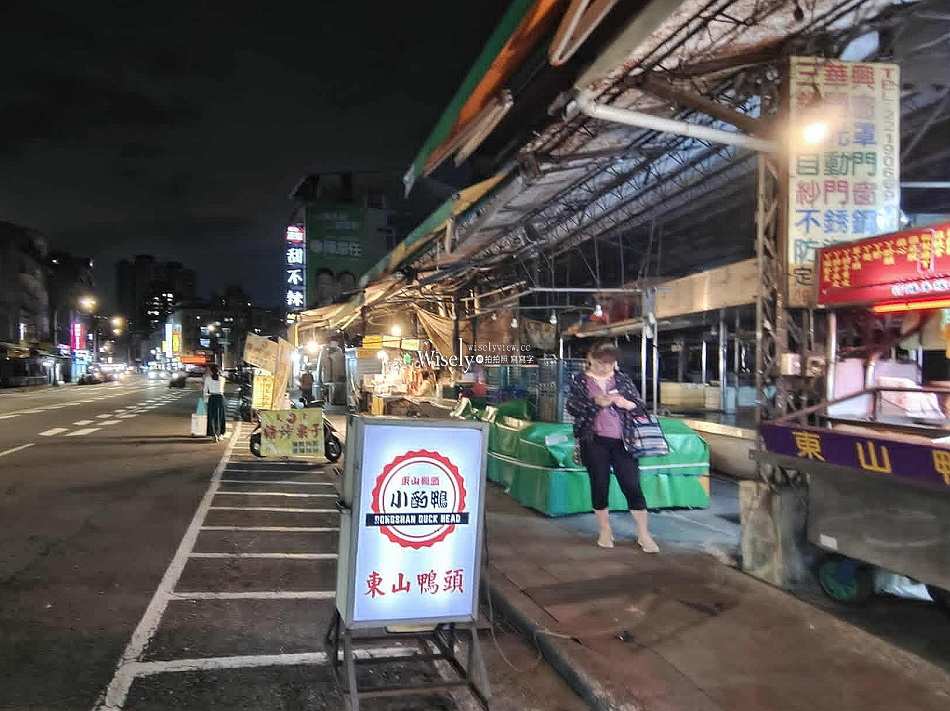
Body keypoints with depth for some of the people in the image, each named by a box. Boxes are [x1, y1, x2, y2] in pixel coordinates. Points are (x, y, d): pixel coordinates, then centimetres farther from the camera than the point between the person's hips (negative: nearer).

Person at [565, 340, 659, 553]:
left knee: (632, 486, 0)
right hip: (595, 442, -1)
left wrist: (626, 403, -15)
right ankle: (605, 532, 23)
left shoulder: (622, 379, 7)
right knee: (600, 487, 7)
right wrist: (595, 402, -22)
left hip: (622, 441, 1)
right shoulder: (580, 380, 3)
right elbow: (572, 407, -8)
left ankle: (643, 534, 12)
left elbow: (641, 406, 7)